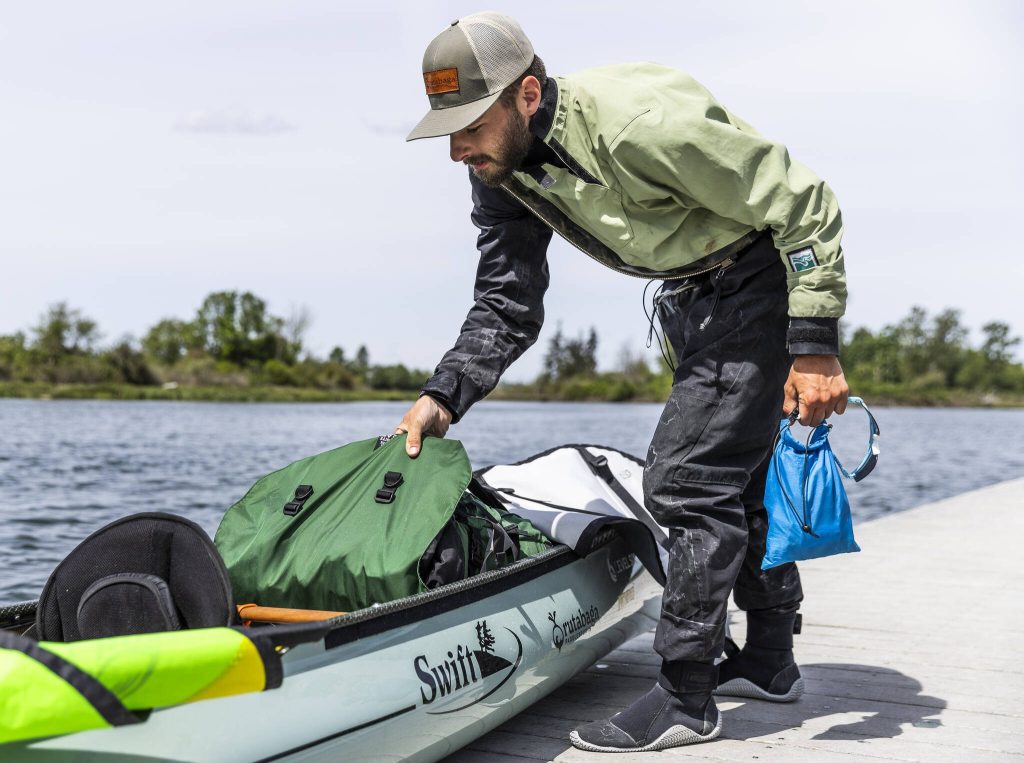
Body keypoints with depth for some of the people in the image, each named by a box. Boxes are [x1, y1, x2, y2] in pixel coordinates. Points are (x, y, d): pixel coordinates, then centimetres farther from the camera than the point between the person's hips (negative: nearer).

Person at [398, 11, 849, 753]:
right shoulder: (503, 175, -8)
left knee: (689, 478, -14)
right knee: (735, 473, 17)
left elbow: (803, 204, -26)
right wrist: (444, 398, -16)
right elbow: (507, 306, -1)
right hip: (693, 295, 9)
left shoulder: (636, 124, -34)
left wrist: (815, 345, -25)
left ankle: (685, 698, -3)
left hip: (767, 279, -9)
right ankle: (768, 663, 33)